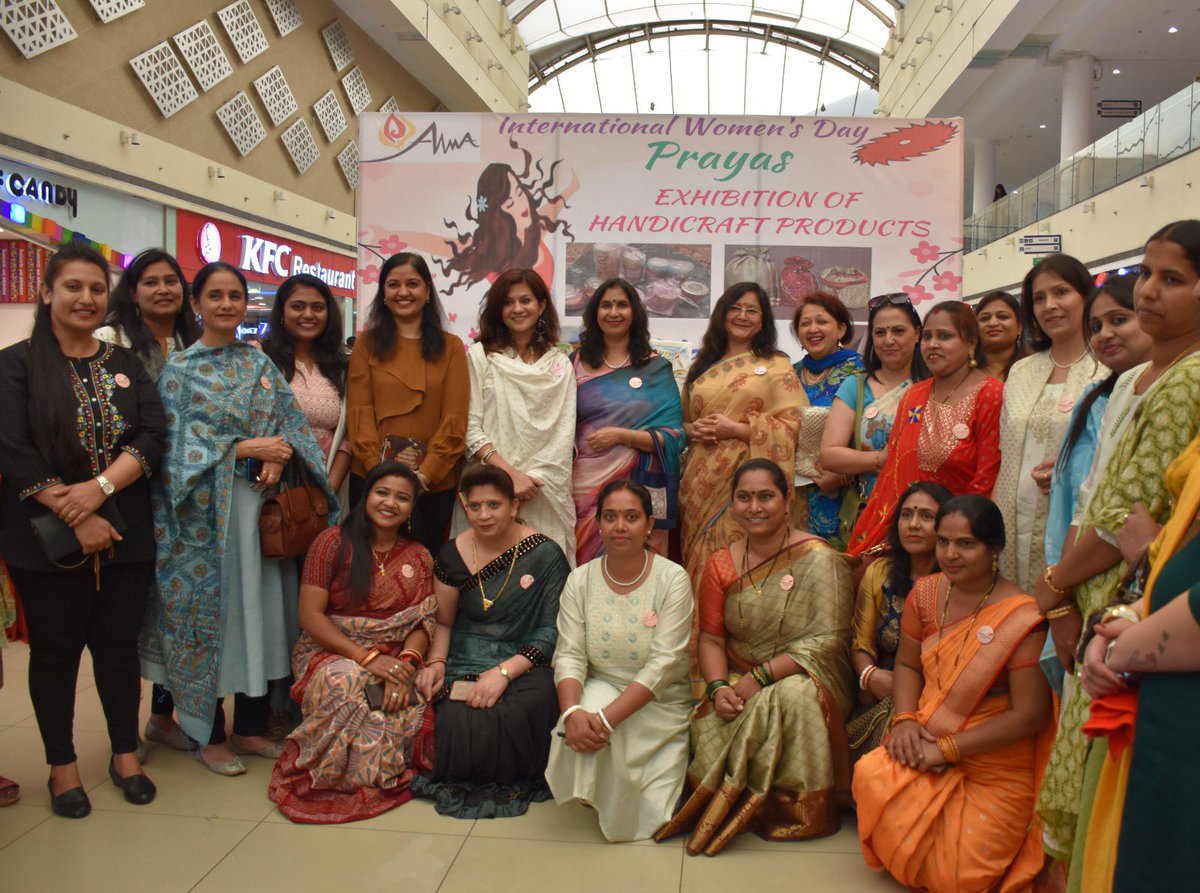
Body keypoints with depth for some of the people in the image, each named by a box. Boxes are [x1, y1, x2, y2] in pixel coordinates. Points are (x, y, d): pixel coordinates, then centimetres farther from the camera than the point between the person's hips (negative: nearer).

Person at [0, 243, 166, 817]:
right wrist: (74, 518, -17)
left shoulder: (127, 366, 9)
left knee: (119, 645, 10)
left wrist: (100, 487, -18)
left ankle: (125, 753, 27)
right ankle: (61, 765, 24)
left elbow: (153, 436, -2)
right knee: (55, 652, 7)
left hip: (125, 535, 3)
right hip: (46, 540, -2)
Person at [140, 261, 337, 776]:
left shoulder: (260, 363, 11)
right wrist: (249, 447, -16)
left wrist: (280, 454, -15)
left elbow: (293, 421, 6)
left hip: (261, 503, 4)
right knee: (211, 611, 2)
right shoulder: (180, 369, -1)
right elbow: (179, 441, -10)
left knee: (260, 609, 8)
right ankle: (209, 734, 16)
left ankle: (252, 726, 21)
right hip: (207, 512, -4)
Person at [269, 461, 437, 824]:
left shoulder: (418, 557, 10)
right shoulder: (334, 543, -2)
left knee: (404, 699, -30)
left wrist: (407, 661, -22)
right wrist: (366, 656, -20)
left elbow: (424, 622, 1)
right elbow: (310, 615, -9)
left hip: (394, 660, 3)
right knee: (346, 684, -36)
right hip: (328, 652, -3)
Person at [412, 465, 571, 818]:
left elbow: (552, 630, -9)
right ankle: (463, 784, 5)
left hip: (525, 662, -2)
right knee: (455, 719, -28)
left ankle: (510, 783, -3)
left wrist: (505, 671, -21)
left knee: (512, 714, -34)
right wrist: (435, 663, -10)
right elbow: (443, 620, 11)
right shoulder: (453, 554, 3)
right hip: (465, 661, 3)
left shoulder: (545, 555, -6)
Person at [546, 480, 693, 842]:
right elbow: (569, 656, -8)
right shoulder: (580, 579, -2)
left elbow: (664, 663, -20)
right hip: (602, 689, 2)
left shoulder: (672, 579, -12)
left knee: (650, 817, -14)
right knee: (580, 726, -33)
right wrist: (572, 711, -30)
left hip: (660, 704, -2)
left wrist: (608, 717, -30)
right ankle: (593, 799, -1)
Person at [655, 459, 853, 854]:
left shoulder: (820, 559, -8)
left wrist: (760, 677, -20)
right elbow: (711, 638, 5)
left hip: (801, 678, -3)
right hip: (738, 681, 3)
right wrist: (718, 687, -17)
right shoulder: (722, 565, 7)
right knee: (710, 726, -28)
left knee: (795, 698, -36)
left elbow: (827, 642, -14)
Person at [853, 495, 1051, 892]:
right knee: (871, 778, -27)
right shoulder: (926, 593, 1)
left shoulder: (1020, 618, -17)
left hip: (997, 772, -4)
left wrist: (946, 748, -16)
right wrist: (905, 718, -6)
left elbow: (1029, 715, -16)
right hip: (927, 744, 4)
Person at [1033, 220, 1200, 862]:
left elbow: (1129, 518, -18)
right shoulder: (1135, 381, 13)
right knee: (1084, 781, 18)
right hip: (1098, 605, 8)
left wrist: (1053, 584, -5)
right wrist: (1065, 600, 4)